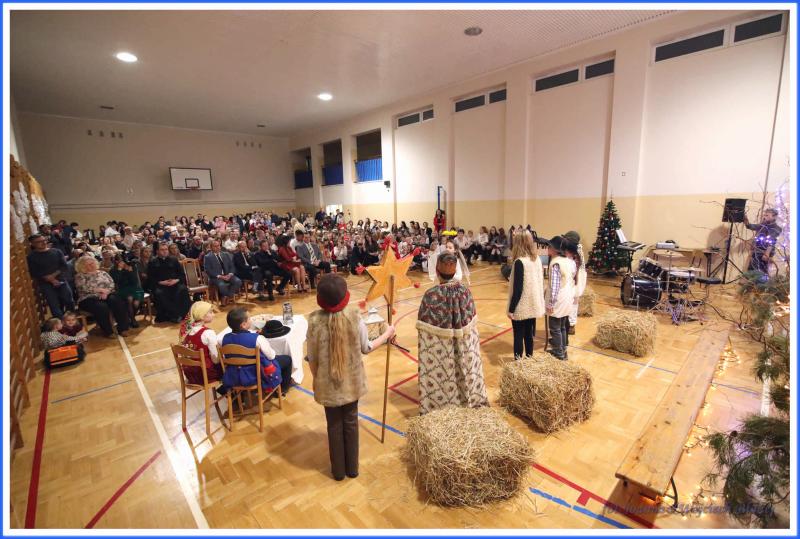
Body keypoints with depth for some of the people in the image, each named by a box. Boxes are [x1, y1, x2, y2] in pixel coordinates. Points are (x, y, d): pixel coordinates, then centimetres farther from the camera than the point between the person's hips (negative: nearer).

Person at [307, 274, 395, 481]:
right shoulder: (354, 315, -18)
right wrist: (387, 335, 9)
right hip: (352, 380, 1)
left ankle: (338, 470, 37)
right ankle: (352, 467, 38)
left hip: (328, 383, -1)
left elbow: (312, 358, -9)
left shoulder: (315, 320, -19)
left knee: (334, 425, 19)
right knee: (351, 422, 20)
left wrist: (316, 378, 10)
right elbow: (366, 348, -6)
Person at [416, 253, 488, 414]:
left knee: (440, 379, 13)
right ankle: (468, 402, 40)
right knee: (464, 374, 22)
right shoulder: (465, 291, -9)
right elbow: (471, 324, 1)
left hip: (439, 351, -3)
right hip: (464, 349, 4)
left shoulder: (431, 295, -21)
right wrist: (464, 340, 15)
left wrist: (424, 351, -2)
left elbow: (425, 331, -15)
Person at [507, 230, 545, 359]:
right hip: (533, 305, 6)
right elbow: (540, 283, 9)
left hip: (521, 307, -6)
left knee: (518, 336, 7)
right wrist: (540, 303, 20)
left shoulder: (519, 262, -19)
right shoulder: (537, 259, 2)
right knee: (529, 335, 18)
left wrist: (511, 309, -12)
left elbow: (517, 289, -19)